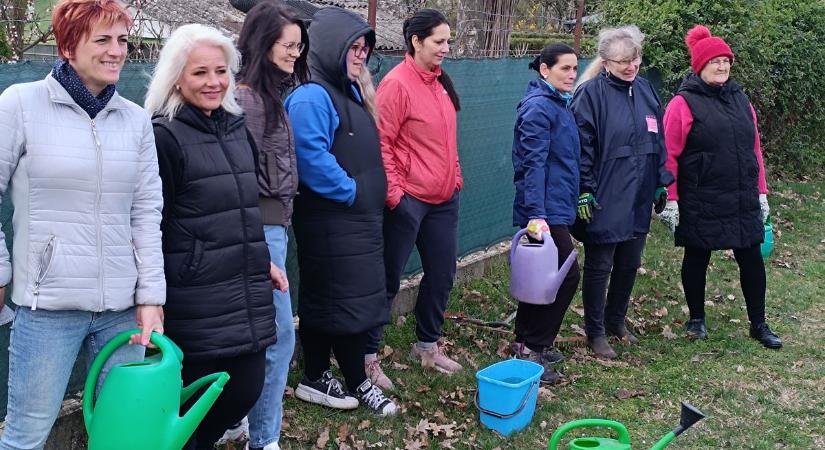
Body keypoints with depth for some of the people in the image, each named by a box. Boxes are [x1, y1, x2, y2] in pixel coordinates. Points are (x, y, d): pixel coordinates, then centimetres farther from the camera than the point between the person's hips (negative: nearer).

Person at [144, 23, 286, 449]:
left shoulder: (236, 127, 12)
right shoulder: (163, 136, -10)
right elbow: (150, 225, -11)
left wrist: (262, 260, 18)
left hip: (246, 291, 7)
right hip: (195, 298, -7)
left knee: (246, 390, 11)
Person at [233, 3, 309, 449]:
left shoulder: (269, 95, 12)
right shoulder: (246, 99, -16)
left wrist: (278, 226, 12)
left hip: (273, 223, 9)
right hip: (262, 228, -9)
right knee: (278, 336, -2)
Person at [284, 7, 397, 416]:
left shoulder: (348, 92, 15)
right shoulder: (311, 97, -17)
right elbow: (313, 159, -26)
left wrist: (373, 195, 15)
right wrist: (352, 193, -17)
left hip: (356, 218, 10)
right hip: (331, 221, -10)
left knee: (324, 299, 15)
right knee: (349, 300, -2)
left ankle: (316, 378, 24)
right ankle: (359, 384, 10)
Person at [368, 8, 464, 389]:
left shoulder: (439, 81, 10)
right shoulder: (397, 84, -14)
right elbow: (381, 144, -16)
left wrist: (455, 178, 15)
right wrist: (393, 193, -18)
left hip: (444, 198, 8)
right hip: (408, 200, -8)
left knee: (442, 274, 16)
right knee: (389, 278, 1)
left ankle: (427, 345, 33)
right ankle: (367, 355, 12)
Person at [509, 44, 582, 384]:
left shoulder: (559, 104, 15)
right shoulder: (539, 107, -15)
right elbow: (533, 164, -22)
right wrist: (535, 214, -27)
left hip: (556, 206, 10)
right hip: (546, 209, -10)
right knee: (566, 275, -7)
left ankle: (528, 343, 24)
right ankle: (532, 347, 1)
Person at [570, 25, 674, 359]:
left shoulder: (645, 90, 9)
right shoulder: (591, 93, -12)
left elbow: (658, 141, 15)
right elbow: (582, 146, -14)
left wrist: (661, 183, 14)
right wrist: (584, 192, -17)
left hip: (638, 200, 7)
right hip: (604, 202, -6)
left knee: (629, 264, 16)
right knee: (599, 268, 4)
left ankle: (616, 322, 34)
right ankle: (596, 333, 17)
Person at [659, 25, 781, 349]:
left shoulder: (740, 100, 11)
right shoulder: (683, 103, -7)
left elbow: (754, 149, 14)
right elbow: (669, 155, -10)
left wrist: (761, 191, 12)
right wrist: (670, 199, -13)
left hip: (743, 200, 5)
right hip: (700, 201, -5)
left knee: (751, 258, 7)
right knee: (697, 258, 9)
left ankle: (758, 324, 20)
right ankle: (697, 319, 26)